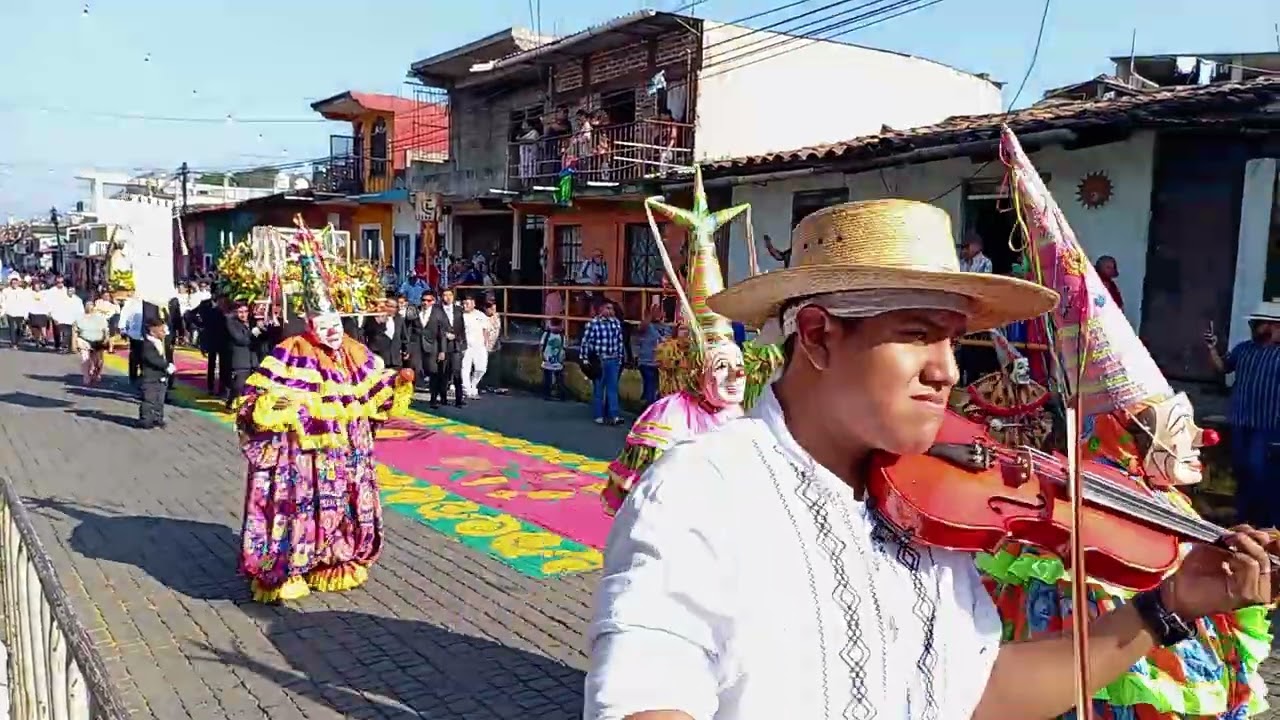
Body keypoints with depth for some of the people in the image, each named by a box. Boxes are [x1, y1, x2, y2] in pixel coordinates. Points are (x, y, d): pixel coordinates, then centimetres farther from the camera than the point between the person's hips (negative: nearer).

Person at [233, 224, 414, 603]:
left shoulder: (355, 354, 5)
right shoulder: (290, 355, -14)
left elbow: (377, 391, 16)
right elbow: (254, 403, -15)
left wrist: (399, 382, -1)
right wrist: (272, 403, -35)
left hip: (347, 459, 6)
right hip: (300, 458, -6)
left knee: (345, 512, 15)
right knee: (297, 512, -1)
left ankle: (335, 567, 31)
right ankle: (282, 575, 14)